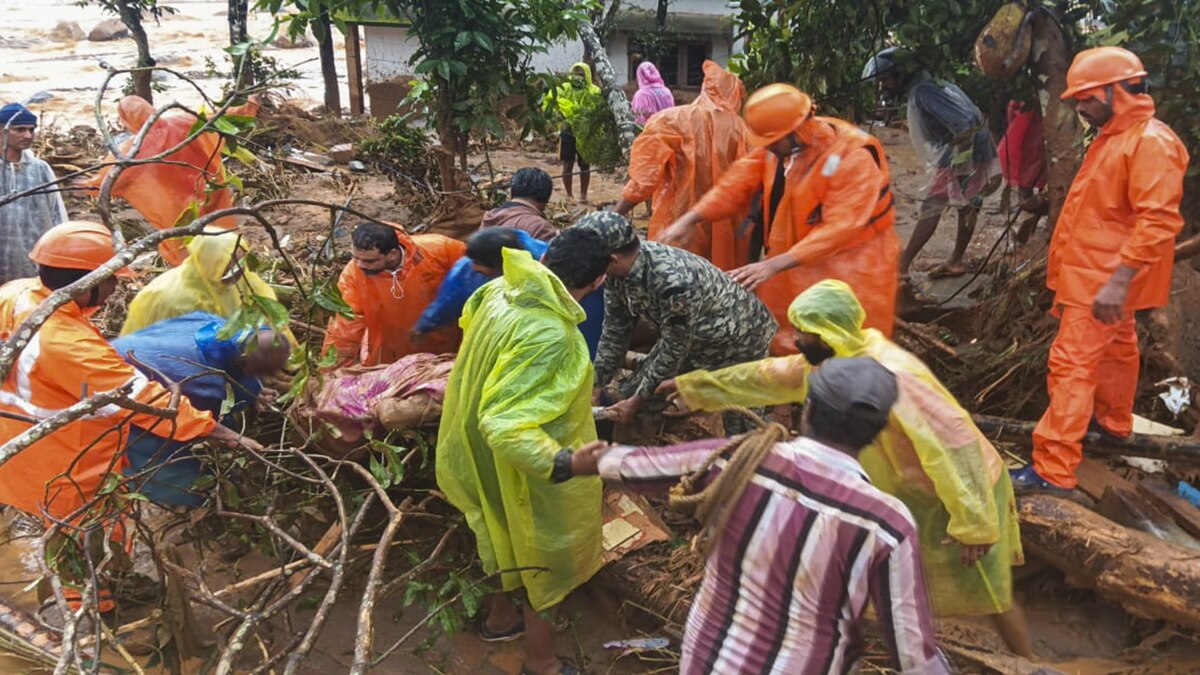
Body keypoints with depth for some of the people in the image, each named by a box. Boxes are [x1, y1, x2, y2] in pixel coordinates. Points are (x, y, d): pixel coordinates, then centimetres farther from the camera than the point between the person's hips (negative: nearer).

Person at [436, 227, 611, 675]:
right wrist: (561, 462, -52)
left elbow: (470, 318, 15)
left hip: (493, 458, 8)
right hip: (527, 468, -8)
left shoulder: (502, 290, -11)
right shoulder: (549, 336, -37)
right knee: (546, 553, 15)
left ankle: (501, 616, 56)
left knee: (513, 535, 31)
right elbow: (504, 425, -41)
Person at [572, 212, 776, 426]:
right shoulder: (616, 271, -16)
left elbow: (674, 350, -28)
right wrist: (595, 388, -1)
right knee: (631, 393, 7)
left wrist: (637, 400, -17)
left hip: (740, 340, -7)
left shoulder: (673, 281, -40)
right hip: (693, 342, 8)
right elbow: (614, 332, -4)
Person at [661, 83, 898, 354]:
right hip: (793, 263, 7)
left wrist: (774, 265, -36)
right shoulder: (780, 141, -4)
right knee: (784, 346, 17)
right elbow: (739, 182, -3)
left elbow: (840, 227, -31)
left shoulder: (854, 155, -26)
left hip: (848, 269, -6)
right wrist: (690, 219, -16)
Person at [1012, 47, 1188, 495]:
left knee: (1072, 364, -13)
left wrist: (1119, 280, -29)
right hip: (1091, 273, 10)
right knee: (1114, 348, 25)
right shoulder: (1113, 135, 13)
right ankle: (1114, 421, 44)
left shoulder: (1150, 141, -19)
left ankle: (1053, 469, -13)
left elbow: (1157, 220, -26)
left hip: (1105, 281, -10)